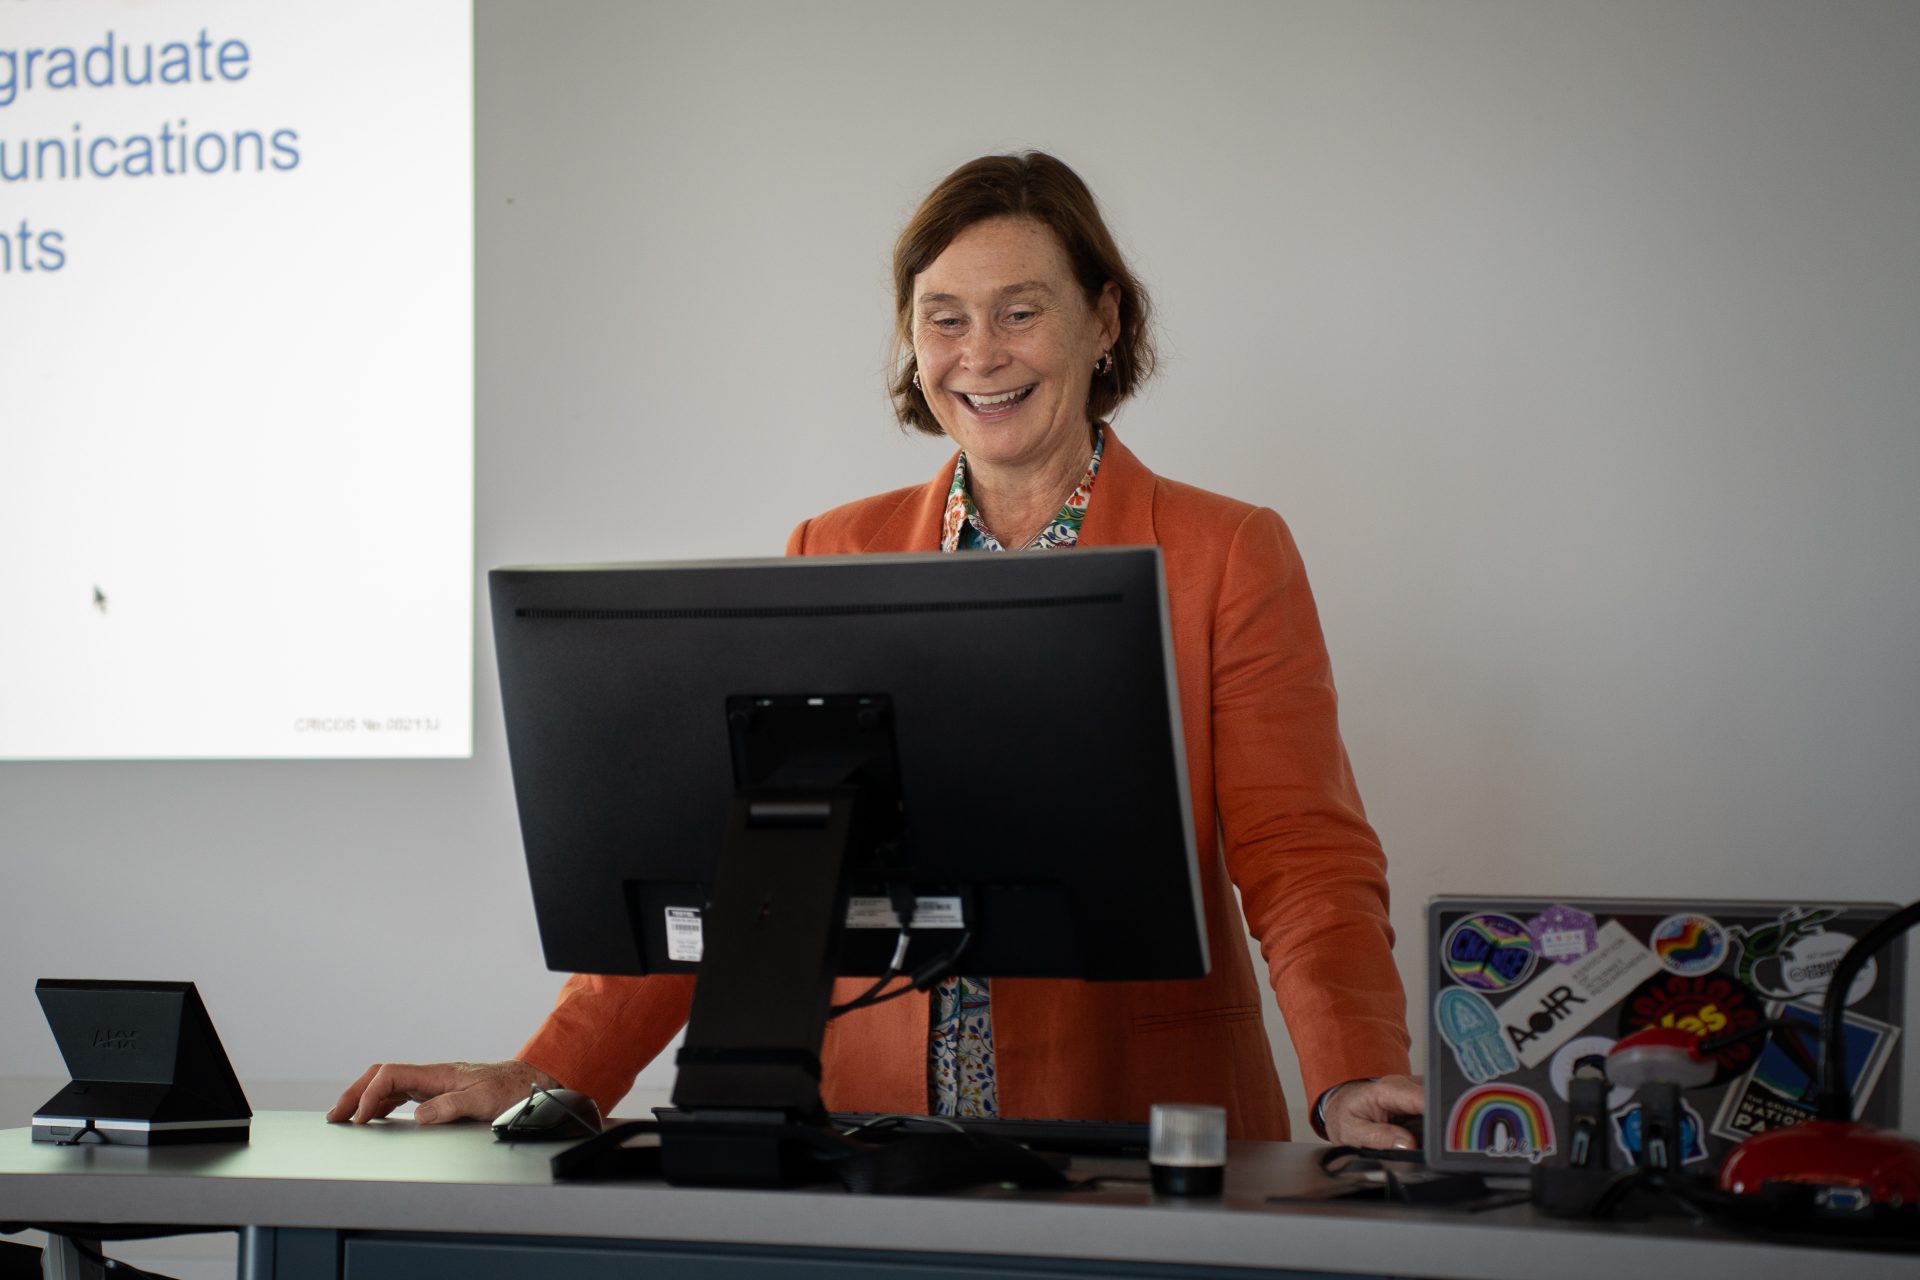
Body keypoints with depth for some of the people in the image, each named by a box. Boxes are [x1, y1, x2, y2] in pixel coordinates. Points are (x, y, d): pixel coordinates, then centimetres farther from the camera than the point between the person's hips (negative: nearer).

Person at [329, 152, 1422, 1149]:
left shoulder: (1228, 557, 4)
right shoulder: (834, 558, 13)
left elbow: (1305, 859, -4)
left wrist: (1351, 1083, -23)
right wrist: (547, 1075, -2)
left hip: (1141, 1148, -2)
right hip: (873, 1151, 2)